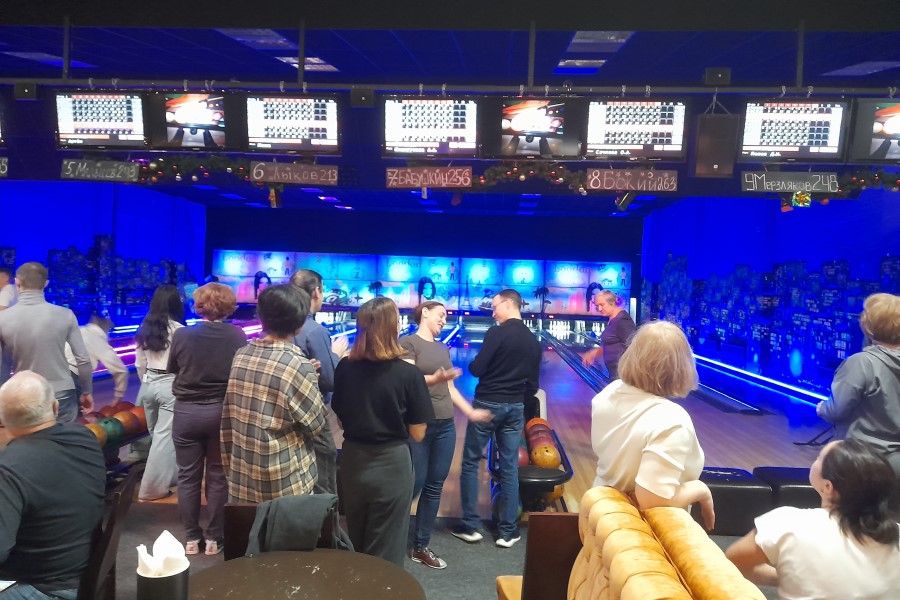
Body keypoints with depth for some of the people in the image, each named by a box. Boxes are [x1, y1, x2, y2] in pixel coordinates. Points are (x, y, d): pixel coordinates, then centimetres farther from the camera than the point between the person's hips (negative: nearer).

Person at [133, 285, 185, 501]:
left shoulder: (144, 328, 4)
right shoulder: (178, 330, -14)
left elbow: (139, 364, 10)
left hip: (149, 385, 7)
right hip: (170, 386, -7)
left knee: (156, 434, 19)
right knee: (164, 437, 2)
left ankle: (168, 476, 34)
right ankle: (153, 488, 8)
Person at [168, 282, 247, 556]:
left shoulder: (181, 335, -9)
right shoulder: (237, 335, -11)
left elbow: (172, 369, 7)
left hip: (186, 411, 1)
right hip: (222, 411, 0)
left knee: (188, 476, 14)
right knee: (218, 476, 12)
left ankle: (192, 538, 23)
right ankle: (213, 538, 20)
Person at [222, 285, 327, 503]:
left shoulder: (241, 355, -1)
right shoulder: (298, 365, -19)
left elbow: (227, 419, 6)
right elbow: (316, 425, -9)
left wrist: (230, 466, 16)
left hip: (242, 478, 6)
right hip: (285, 484, -5)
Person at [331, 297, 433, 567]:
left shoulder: (344, 368, -6)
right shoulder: (408, 374, -17)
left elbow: (341, 421, 6)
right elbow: (417, 434, -10)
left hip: (353, 461, 4)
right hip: (391, 465, -4)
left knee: (354, 543, 25)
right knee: (385, 551, 13)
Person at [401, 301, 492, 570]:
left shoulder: (443, 349, 15)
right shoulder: (408, 342, -7)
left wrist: (470, 411, 13)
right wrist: (434, 378, -32)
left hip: (445, 426, 7)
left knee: (434, 487, 10)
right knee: (414, 485, 0)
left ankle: (421, 547, 23)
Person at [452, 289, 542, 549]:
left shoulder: (497, 333, -14)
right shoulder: (533, 341, 5)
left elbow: (476, 369, -16)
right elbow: (532, 385, 9)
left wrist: (473, 363, 5)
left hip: (487, 404, -5)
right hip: (515, 407, 5)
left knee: (470, 463, 10)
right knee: (510, 468, 11)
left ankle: (470, 526, 16)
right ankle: (508, 531, 18)